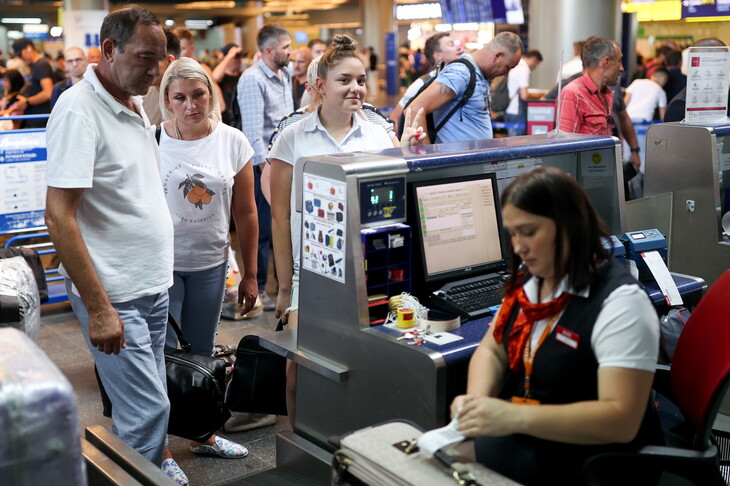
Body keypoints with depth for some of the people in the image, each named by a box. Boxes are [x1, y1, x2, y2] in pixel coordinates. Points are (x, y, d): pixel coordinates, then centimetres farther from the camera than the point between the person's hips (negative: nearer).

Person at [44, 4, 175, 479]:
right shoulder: (79, 110, -17)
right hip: (116, 295, -8)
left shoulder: (134, 102, 9)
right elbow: (59, 216, -21)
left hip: (153, 283, 8)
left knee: (148, 400, 17)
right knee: (149, 410, -5)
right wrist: (98, 309, -22)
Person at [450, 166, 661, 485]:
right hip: (521, 437, 6)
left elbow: (621, 418, -25)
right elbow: (492, 351, 8)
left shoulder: (619, 302, -20)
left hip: (587, 460, -6)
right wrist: (476, 400, -14)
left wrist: (514, 417, -33)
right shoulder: (529, 282, 3)